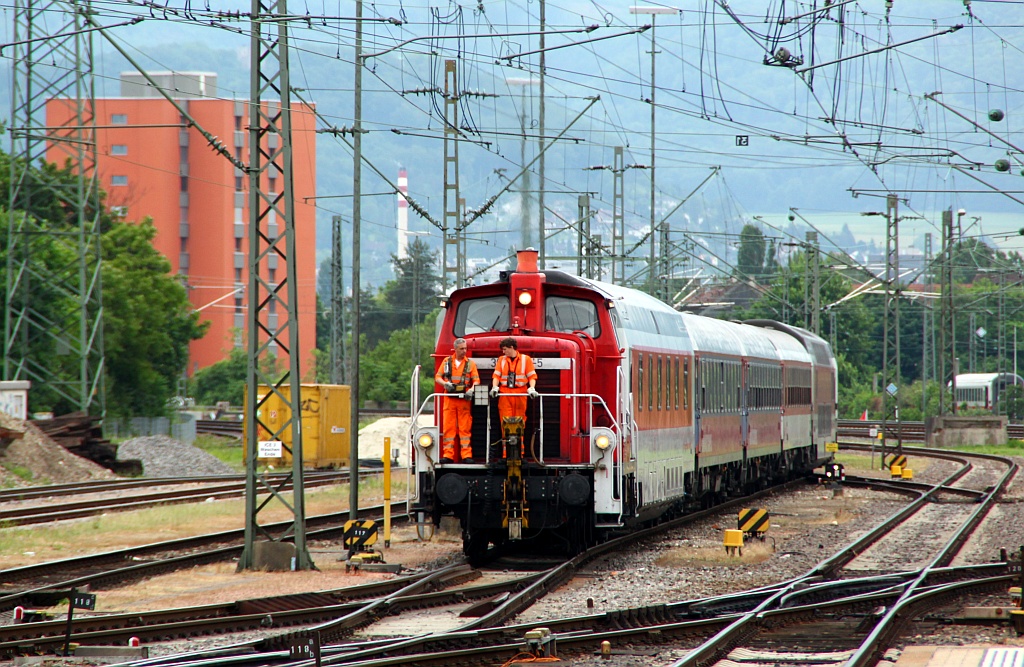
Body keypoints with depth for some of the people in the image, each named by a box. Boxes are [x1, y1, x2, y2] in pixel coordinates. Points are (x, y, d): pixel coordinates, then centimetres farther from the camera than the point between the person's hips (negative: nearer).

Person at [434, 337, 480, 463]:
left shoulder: (470, 363, 8)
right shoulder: (447, 361, 11)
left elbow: (476, 380, 3)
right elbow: (437, 377, 10)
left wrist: (472, 389, -17)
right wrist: (445, 384, -11)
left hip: (464, 400, -1)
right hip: (449, 399, 1)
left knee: (465, 428, -4)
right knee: (448, 428, -1)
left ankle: (466, 455, -5)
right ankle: (448, 455, -1)